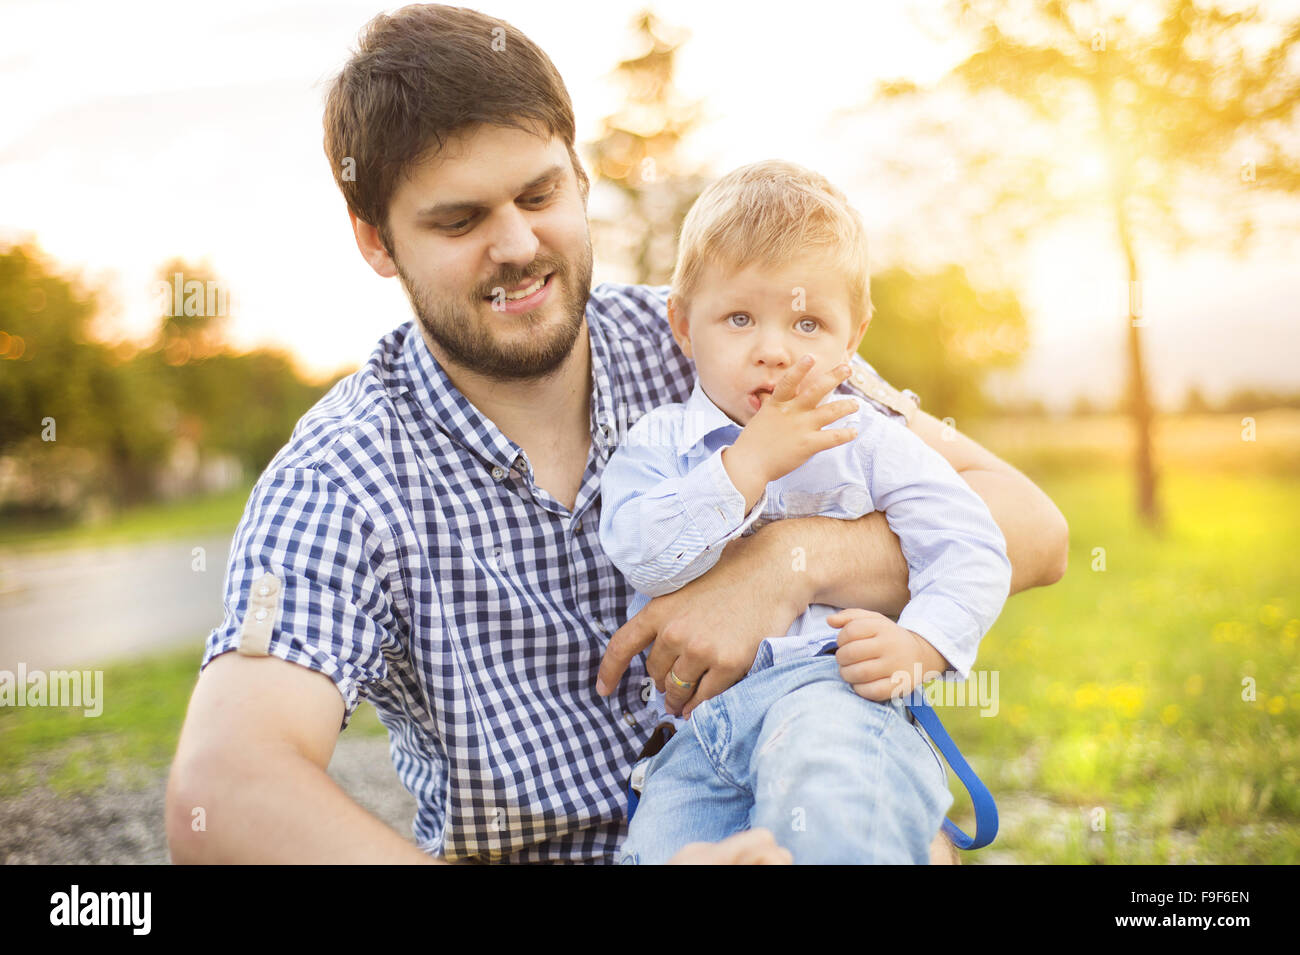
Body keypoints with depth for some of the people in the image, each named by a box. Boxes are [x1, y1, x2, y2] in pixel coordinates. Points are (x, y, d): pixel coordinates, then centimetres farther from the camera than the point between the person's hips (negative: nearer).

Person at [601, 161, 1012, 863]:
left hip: (823, 682, -1)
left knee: (818, 786, -35)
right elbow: (642, 555, -7)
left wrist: (917, 644, -13)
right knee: (658, 845, -23)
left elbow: (969, 550, 6)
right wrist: (750, 463, -13)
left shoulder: (868, 440, 10)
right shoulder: (658, 443, 11)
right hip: (696, 732, 2)